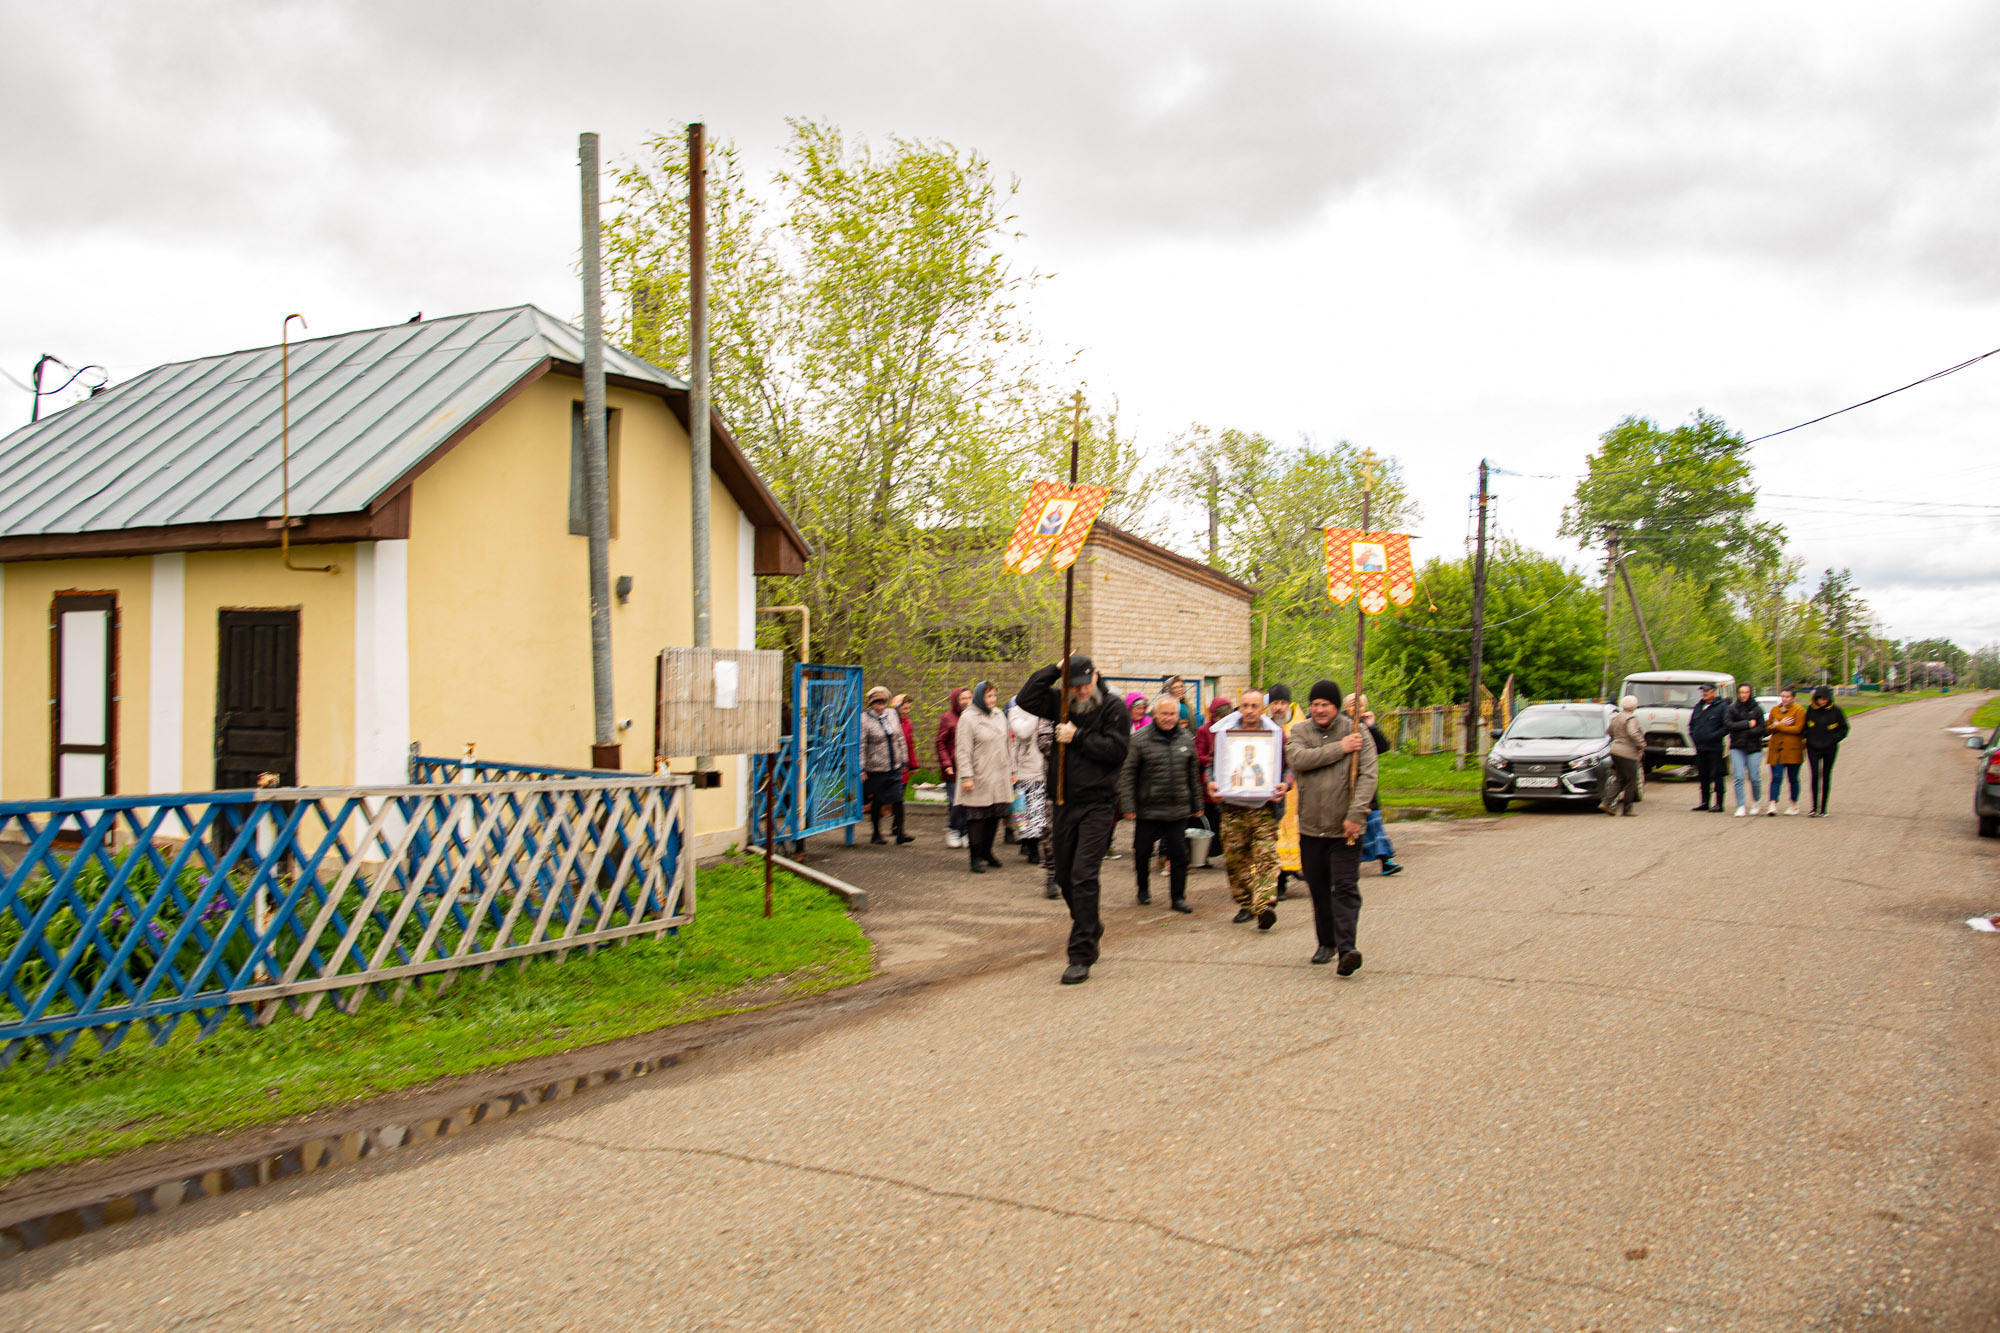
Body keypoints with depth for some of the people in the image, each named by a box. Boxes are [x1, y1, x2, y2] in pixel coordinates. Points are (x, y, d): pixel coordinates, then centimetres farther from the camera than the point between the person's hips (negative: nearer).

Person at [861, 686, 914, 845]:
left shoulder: (892, 715, 8)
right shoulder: (864, 720, -8)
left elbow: (900, 740, 16)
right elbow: (860, 746, -9)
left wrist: (904, 761, 14)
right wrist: (861, 769, -14)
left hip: (894, 768, 4)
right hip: (875, 769, -4)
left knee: (898, 799, -4)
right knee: (877, 802, 5)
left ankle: (900, 833, -3)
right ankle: (876, 834, 18)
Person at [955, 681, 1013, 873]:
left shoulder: (999, 716, 12)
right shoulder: (968, 718, -7)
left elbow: (1007, 745, 19)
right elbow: (963, 750, -11)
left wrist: (1011, 770, 17)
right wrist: (966, 776, -15)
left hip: (998, 778, 6)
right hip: (978, 779, -6)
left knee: (994, 816, 10)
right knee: (976, 816, -2)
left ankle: (987, 852, 24)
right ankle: (976, 857, 4)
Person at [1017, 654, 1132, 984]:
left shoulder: (1113, 707, -6)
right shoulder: (1061, 703, 7)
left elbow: (1116, 749, -14)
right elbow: (1027, 698, -4)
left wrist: (1078, 737, -14)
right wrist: (1055, 669, -6)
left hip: (1097, 805, -6)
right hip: (1064, 803, 6)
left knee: (1083, 877, -12)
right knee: (1065, 877, 14)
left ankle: (1082, 957, -8)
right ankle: (1092, 927, 40)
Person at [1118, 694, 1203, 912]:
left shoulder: (1186, 739, 7)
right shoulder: (1140, 738, -6)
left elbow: (1193, 775, 15)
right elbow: (1127, 774, -6)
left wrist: (1197, 804, 16)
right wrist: (1128, 805, -11)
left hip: (1178, 810, 2)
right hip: (1147, 810, -2)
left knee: (1179, 855, 3)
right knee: (1142, 852, 8)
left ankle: (1178, 897, 14)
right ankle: (1143, 889, 30)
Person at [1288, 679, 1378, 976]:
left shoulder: (1358, 733, -2)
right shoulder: (1300, 731, 6)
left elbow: (1367, 776, -10)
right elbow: (1299, 759, -15)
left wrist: (1355, 815, -20)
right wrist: (1339, 748, -18)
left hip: (1345, 829, -3)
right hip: (1311, 826, 3)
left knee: (1345, 889, -10)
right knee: (1318, 889, 12)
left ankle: (1347, 948, -16)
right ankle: (1326, 943, 26)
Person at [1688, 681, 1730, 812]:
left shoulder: (1722, 707, -5)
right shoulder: (1698, 707, 16)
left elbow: (1727, 726, -11)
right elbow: (1691, 724, 24)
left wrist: (1713, 736, -18)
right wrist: (1693, 736, 8)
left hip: (1714, 748, -6)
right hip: (1700, 748, 7)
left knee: (1716, 775, -5)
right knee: (1703, 776, 10)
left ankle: (1719, 803, -2)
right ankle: (1704, 802, 17)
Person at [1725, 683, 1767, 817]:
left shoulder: (1757, 709, 6)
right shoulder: (1732, 708, 6)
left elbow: (1761, 728, 1)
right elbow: (1728, 724, -6)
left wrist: (1749, 732, -15)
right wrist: (1748, 724, -9)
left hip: (1754, 747, 0)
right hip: (1737, 747, 0)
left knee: (1754, 778, -1)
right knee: (1738, 777, -9)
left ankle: (1755, 802, 23)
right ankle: (1740, 807, -5)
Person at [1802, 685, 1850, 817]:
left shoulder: (1836, 710, -2)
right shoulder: (1811, 710, 1)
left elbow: (1844, 728, 6)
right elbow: (1805, 726, 13)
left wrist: (1834, 739, -9)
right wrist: (1807, 738, -2)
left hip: (1830, 748, 0)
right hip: (1813, 748, 0)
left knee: (1826, 777, 5)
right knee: (1815, 776, -10)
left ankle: (1823, 809, 13)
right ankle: (1815, 807, -2)